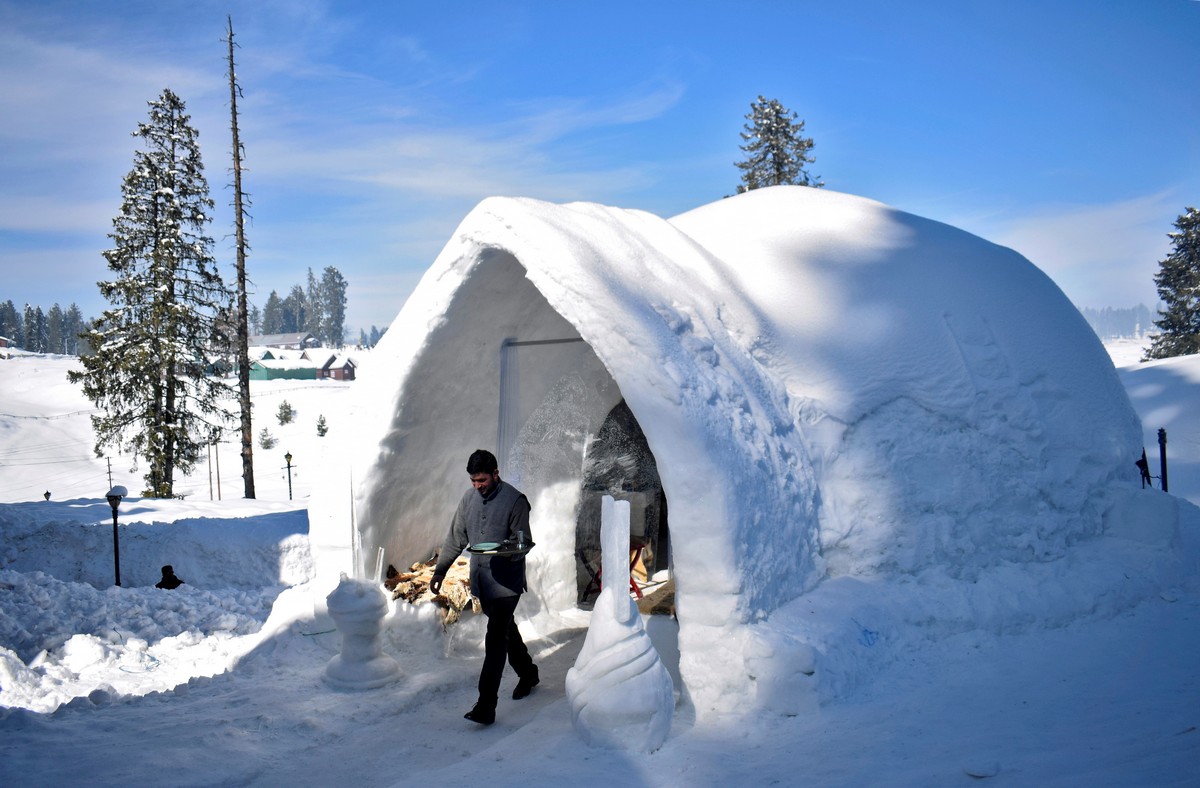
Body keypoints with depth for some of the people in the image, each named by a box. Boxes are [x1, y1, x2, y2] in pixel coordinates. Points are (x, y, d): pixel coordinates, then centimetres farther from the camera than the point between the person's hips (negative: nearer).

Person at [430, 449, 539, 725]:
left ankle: (486, 706, -9)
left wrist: (507, 552, -30)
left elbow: (523, 542, -9)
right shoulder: (469, 499, 7)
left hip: (506, 581, -6)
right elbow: (456, 537, 14)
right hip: (481, 581, 6)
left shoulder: (515, 500, -11)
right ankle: (527, 672, 42)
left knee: (495, 640, -10)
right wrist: (440, 570, 10)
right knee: (505, 630, 20)